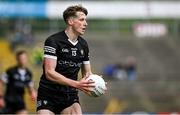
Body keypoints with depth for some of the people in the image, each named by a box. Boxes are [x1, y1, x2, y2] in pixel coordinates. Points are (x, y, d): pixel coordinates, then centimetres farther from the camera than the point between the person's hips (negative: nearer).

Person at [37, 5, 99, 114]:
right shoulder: (53, 41, -13)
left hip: (70, 95, 5)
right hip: (49, 96, -5)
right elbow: (49, 73, -21)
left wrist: (95, 83, -11)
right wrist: (76, 84, -30)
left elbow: (87, 72, 14)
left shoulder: (83, 45, 7)